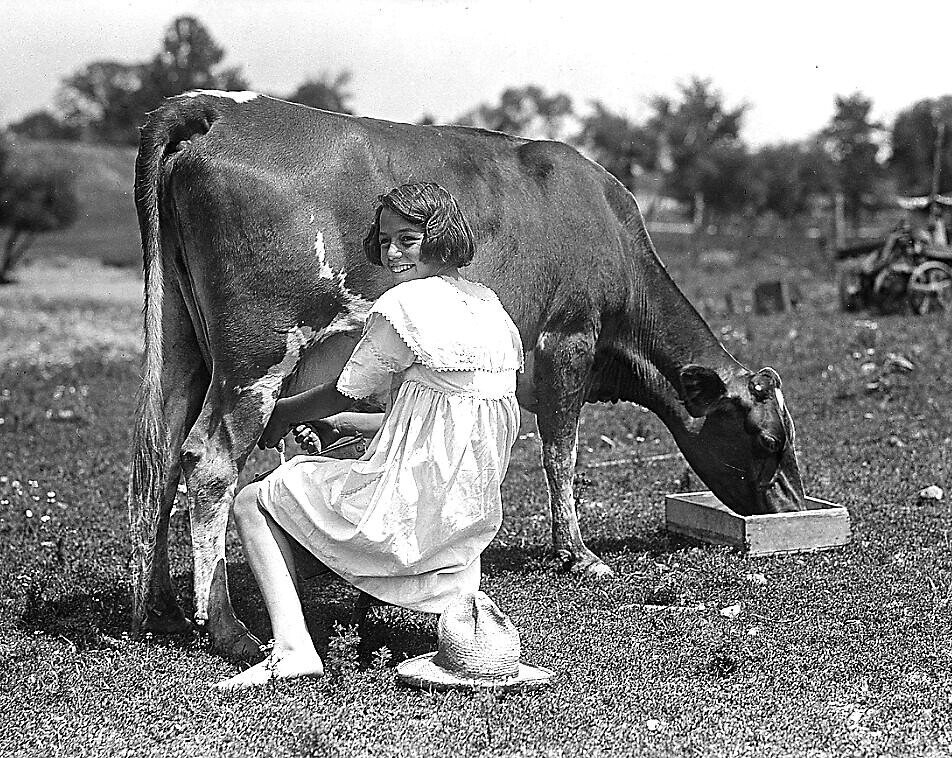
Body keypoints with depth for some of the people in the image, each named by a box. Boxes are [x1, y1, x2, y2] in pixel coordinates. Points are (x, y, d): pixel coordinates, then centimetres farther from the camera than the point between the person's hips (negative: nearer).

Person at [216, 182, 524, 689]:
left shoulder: (402, 306, -13)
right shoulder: (490, 305, 10)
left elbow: (342, 396, -2)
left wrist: (282, 414, 18)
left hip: (413, 509, -8)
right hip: (477, 515, 8)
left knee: (252, 504, 8)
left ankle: (292, 648, -8)